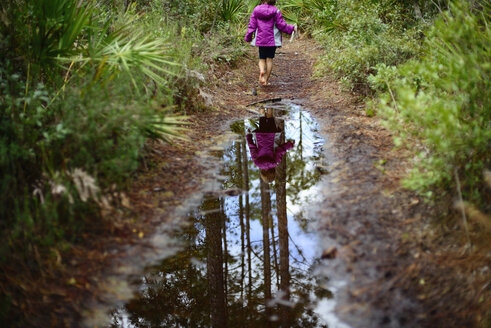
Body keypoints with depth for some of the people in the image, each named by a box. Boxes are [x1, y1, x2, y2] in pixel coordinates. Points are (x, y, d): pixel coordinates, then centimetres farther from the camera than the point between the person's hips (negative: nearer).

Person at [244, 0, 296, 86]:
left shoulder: (256, 10, -1)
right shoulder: (275, 11, -9)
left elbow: (252, 26, 0)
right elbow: (282, 25, -7)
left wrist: (248, 38, 10)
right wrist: (292, 28, 9)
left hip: (260, 40, 2)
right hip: (272, 40, -2)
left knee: (262, 59, 12)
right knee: (269, 59, 7)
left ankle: (261, 71, -19)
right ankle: (266, 80, 8)